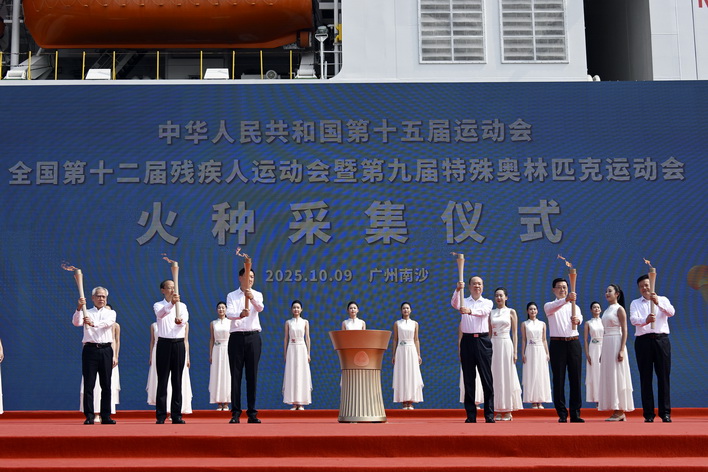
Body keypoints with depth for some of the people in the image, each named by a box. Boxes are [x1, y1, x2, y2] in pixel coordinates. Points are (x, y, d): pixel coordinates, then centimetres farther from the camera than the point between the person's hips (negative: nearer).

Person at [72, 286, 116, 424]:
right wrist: (79, 308, -26)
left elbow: (107, 323, -11)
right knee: (89, 384, -4)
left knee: (106, 385, 3)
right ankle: (89, 416, -3)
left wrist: (93, 323, -32)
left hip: (106, 350, 1)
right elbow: (76, 322, -8)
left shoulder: (111, 313, 12)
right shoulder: (86, 313, 11)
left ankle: (106, 416, 8)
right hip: (90, 349, -1)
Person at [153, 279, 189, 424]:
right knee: (162, 381, -1)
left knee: (177, 381, 3)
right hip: (164, 343, -2)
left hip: (179, 343, 2)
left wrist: (181, 320, -37)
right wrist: (171, 303, -41)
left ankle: (176, 415, 7)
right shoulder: (158, 305, 4)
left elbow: (185, 318, -11)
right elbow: (160, 314, -21)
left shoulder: (182, 306, 11)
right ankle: (161, 415, 1)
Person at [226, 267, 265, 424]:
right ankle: (235, 412, 1)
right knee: (236, 375, -1)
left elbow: (260, 308, -14)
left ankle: (252, 413, 4)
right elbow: (229, 313, -12)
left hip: (253, 336, 1)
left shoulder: (257, 295, 8)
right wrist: (240, 314, -34)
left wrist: (252, 298, -35)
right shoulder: (232, 296, 6)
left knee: (252, 375, 1)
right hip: (236, 336, -1)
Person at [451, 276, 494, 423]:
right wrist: (457, 290, -31)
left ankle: (489, 414, 0)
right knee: (468, 379, 3)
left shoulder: (487, 302, 9)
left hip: (483, 341, -1)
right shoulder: (464, 302, 12)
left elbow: (483, 311, -15)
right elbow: (454, 304, -12)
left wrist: (470, 311, -35)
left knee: (487, 378, -3)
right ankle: (471, 415, 7)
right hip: (467, 340, 1)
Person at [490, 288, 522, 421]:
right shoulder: (491, 312, 12)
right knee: (495, 377, 1)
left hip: (506, 345, -3)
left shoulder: (511, 312, 4)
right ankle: (498, 411, 6)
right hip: (493, 345, 3)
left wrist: (515, 351, -5)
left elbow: (514, 333, 2)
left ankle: (508, 411, 3)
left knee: (507, 376, -2)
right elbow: (489, 332, 13)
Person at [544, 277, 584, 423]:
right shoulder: (549, 305, 8)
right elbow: (552, 308, -19)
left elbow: (580, 317, -9)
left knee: (575, 379, 0)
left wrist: (578, 320, -35)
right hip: (557, 344, -2)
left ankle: (575, 414, 4)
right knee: (558, 379, -2)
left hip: (573, 343, 2)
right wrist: (566, 299, -39)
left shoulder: (574, 306, 14)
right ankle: (562, 414, 2)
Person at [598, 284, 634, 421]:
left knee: (617, 376, -8)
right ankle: (617, 411, 7)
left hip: (616, 343, -8)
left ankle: (620, 411, -7)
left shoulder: (619, 309, -5)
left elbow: (624, 331, -11)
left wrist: (622, 350, -20)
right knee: (609, 377, 5)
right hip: (606, 345, 8)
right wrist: (602, 353, 19)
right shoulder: (607, 311, 18)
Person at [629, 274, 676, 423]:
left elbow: (671, 312, -9)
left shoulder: (662, 300, 12)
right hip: (643, 341, 0)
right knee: (646, 378, -1)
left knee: (664, 376, -2)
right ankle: (648, 413, 2)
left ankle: (665, 412, 1)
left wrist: (658, 302, -26)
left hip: (661, 339, 0)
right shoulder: (635, 303, 12)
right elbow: (633, 319, -7)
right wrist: (646, 320, -28)